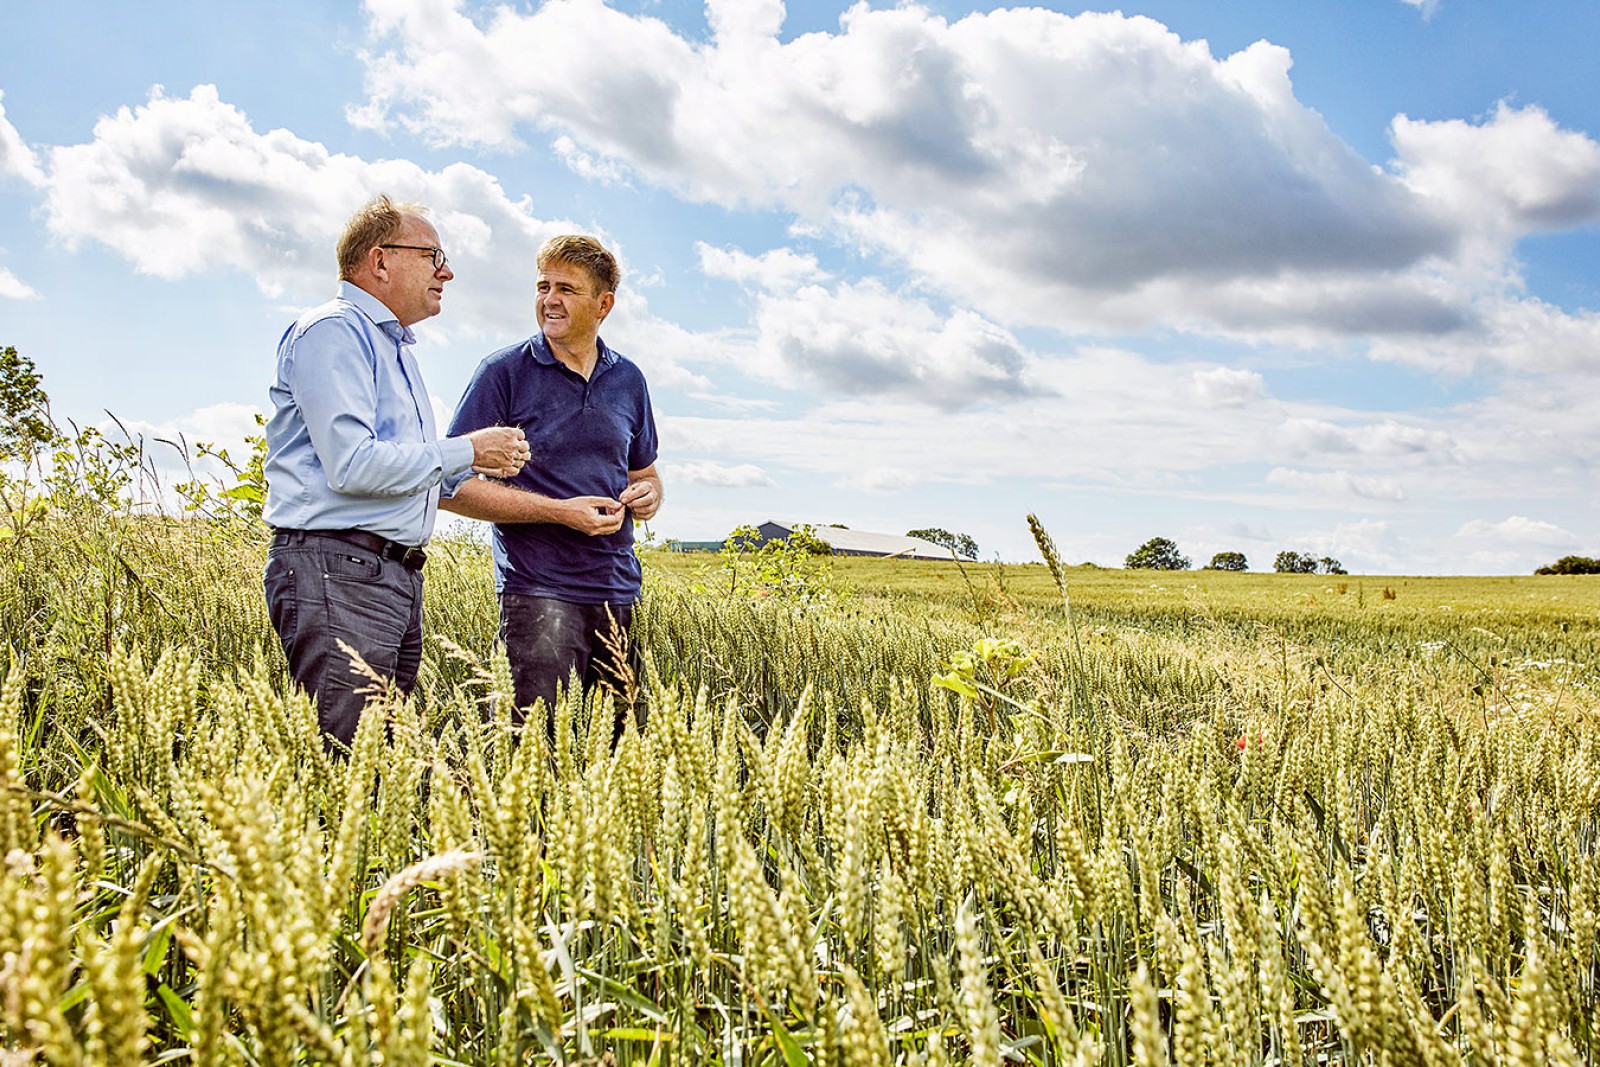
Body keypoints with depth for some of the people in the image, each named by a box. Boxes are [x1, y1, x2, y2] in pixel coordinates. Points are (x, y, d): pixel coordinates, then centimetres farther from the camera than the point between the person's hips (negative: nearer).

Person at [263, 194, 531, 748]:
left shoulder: (395, 348, 24)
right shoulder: (333, 331, -8)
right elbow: (352, 466, -20)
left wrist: (482, 462, 11)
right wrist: (464, 451, -9)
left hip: (399, 577, 10)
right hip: (336, 572, -10)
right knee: (339, 758, -11)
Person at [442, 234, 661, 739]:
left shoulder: (628, 380, 12)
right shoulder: (505, 371, -3)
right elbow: (454, 486, -6)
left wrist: (646, 495, 0)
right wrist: (561, 512, -14)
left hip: (620, 596, 5)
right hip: (539, 593, -5)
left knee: (628, 739, 10)